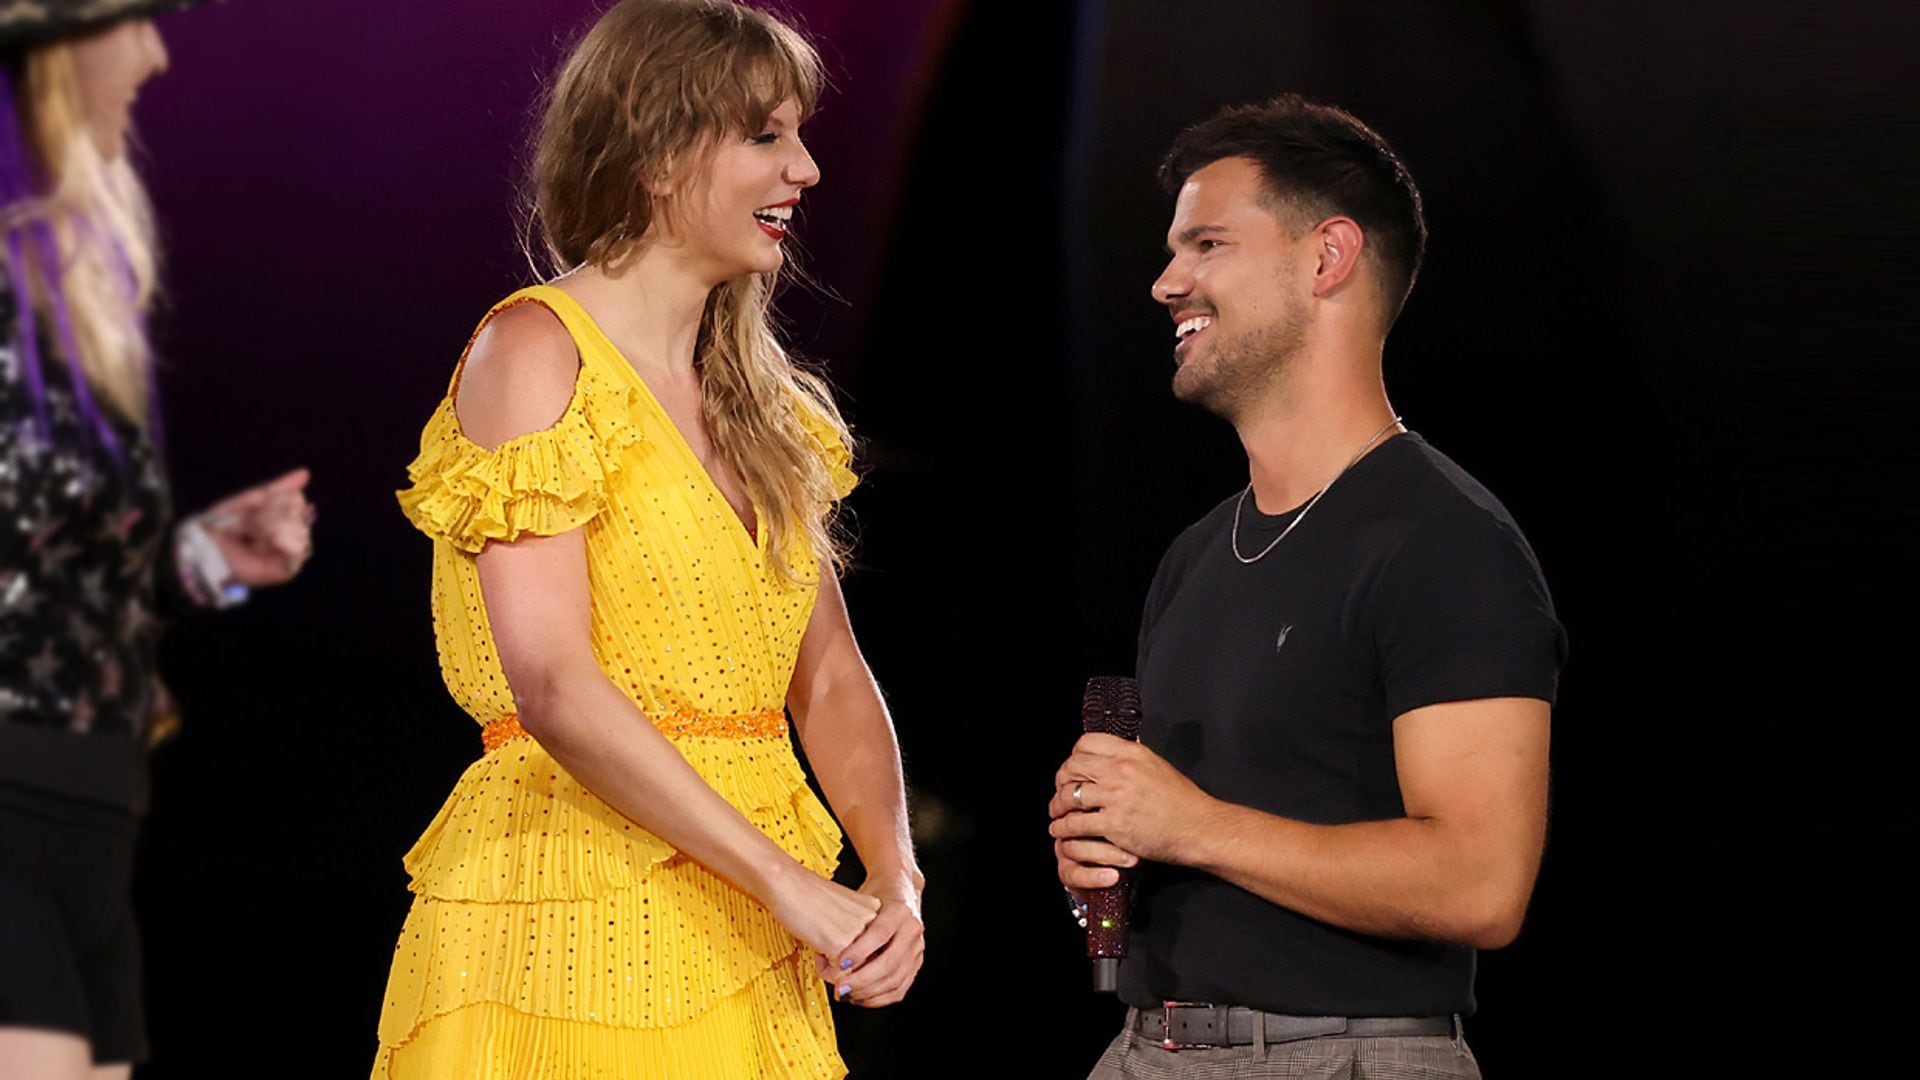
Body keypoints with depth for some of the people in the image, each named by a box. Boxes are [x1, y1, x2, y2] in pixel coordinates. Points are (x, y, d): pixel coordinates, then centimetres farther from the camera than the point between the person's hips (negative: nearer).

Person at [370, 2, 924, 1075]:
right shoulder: (536, 351, -8)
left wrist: (893, 876, -5)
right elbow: (554, 688, -18)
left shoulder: (762, 396, 15)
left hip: (749, 957, 7)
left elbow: (829, 674, 13)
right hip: (577, 934, -7)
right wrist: (788, 880, -18)